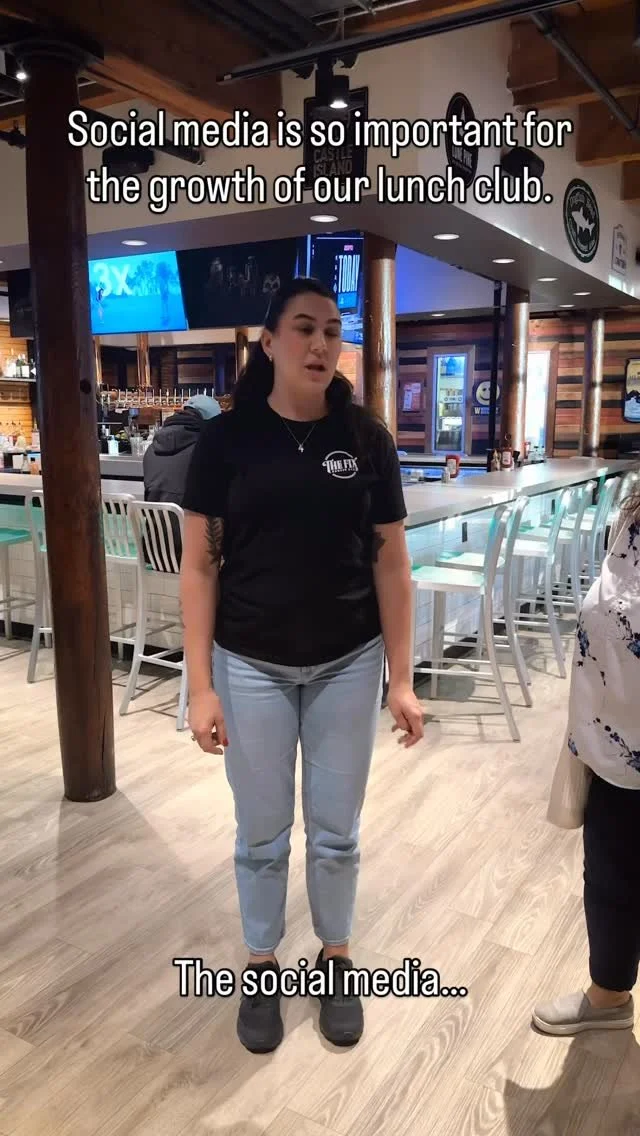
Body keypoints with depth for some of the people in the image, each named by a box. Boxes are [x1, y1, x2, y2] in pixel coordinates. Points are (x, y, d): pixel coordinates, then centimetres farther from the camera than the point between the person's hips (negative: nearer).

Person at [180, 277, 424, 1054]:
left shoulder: (366, 438, -3)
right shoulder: (227, 438, -6)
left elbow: (391, 564, 1)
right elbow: (200, 565, -4)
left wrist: (401, 679, 0)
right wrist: (201, 686, -7)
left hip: (347, 666, 1)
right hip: (252, 666, -1)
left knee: (336, 831, 15)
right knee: (261, 834, 15)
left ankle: (335, 960, 40)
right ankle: (261, 965, 39)